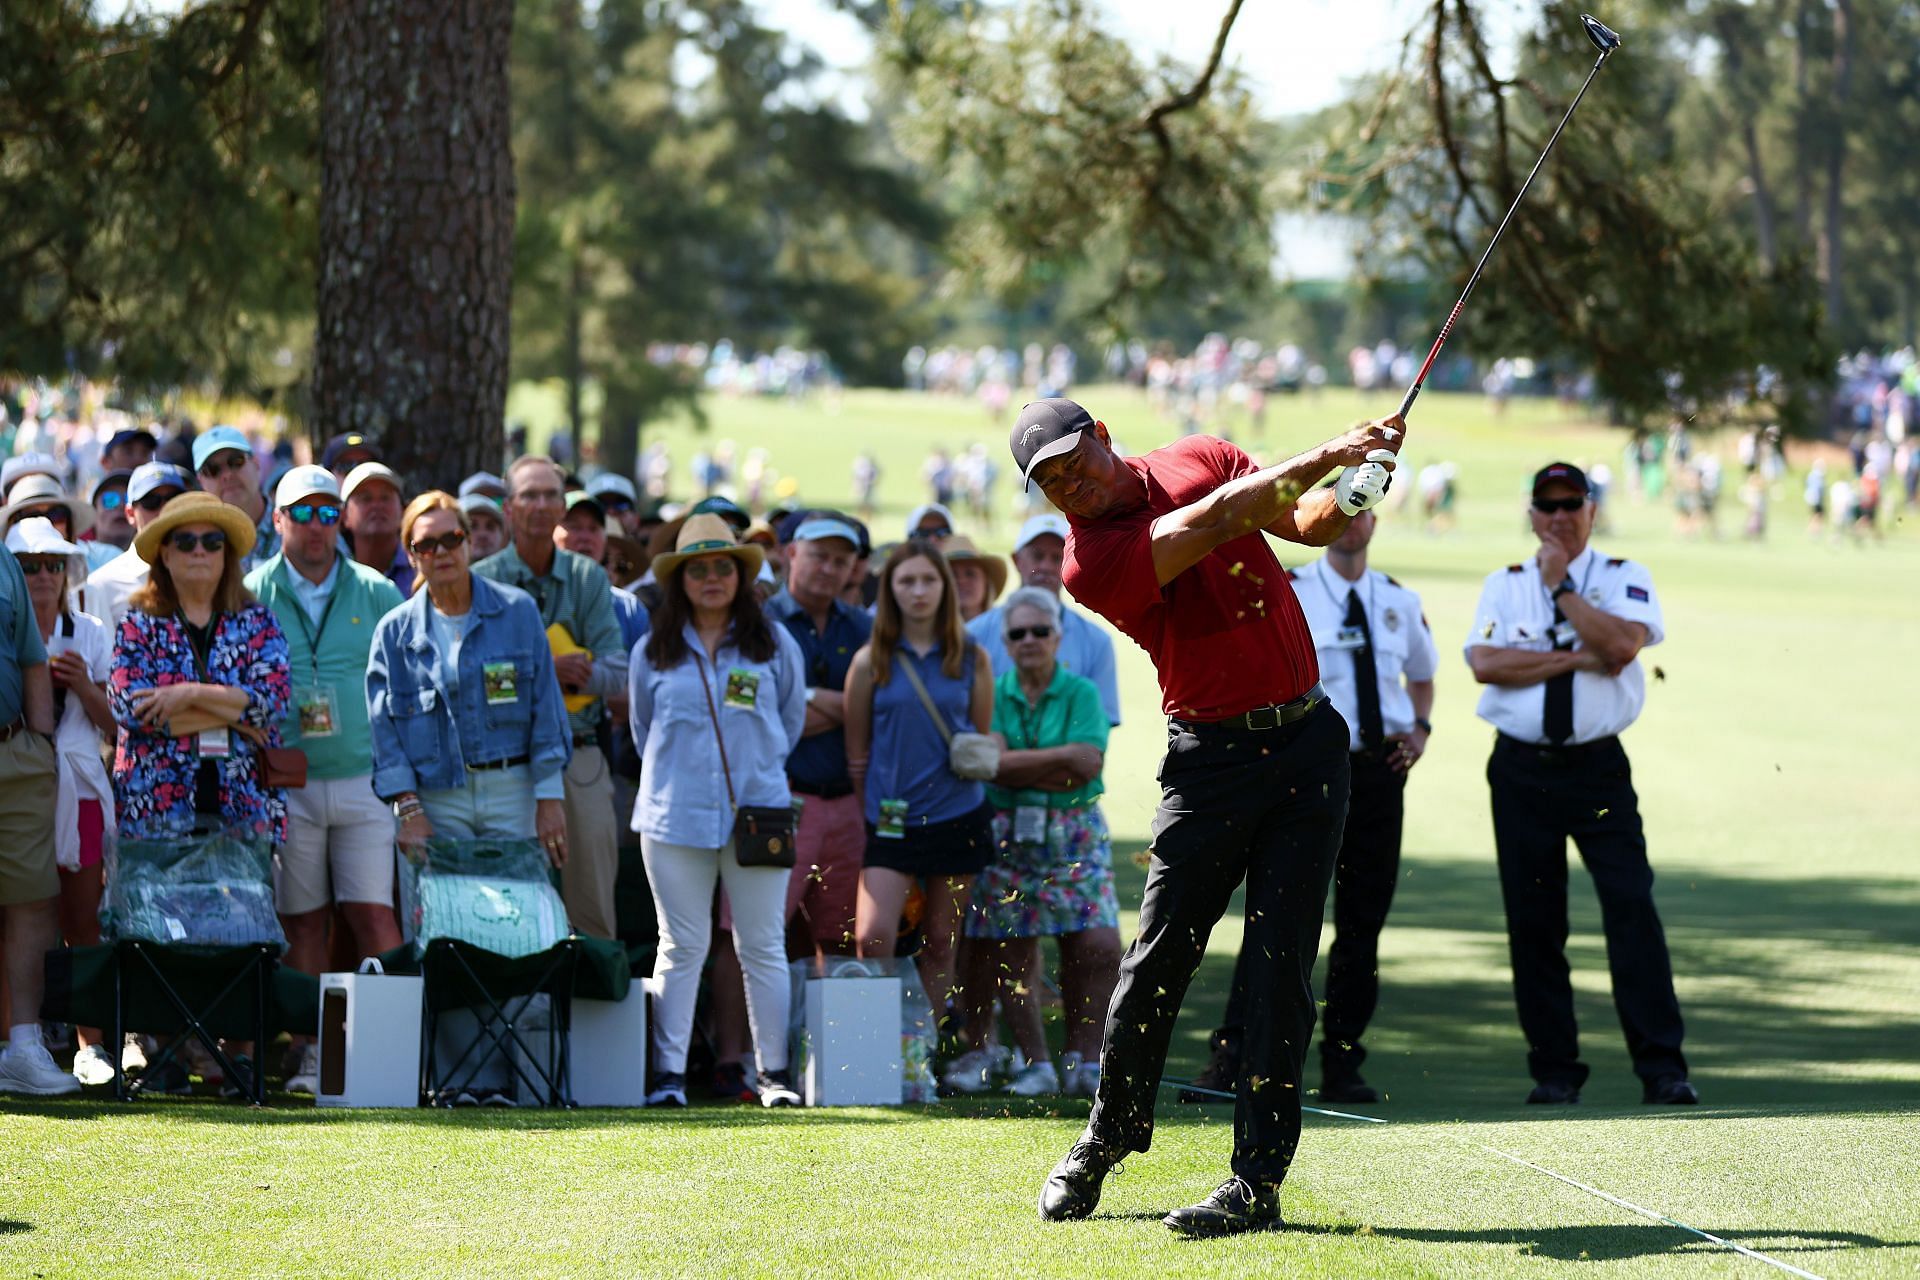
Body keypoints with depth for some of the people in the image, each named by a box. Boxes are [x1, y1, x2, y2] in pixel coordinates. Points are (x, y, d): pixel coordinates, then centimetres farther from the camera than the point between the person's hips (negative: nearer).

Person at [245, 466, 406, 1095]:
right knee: (303, 921, 3)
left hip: (364, 778, 0)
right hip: (286, 783, 0)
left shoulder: (376, 594, 7)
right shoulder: (252, 596, 5)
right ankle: (313, 1054, 9)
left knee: (371, 913, -6)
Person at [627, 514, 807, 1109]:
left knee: (763, 947, 2)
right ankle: (669, 1074, 2)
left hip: (757, 812, 0)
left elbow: (792, 719, 16)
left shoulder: (774, 644, 6)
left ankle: (775, 1073, 6)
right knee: (682, 947, 1)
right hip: (676, 815, 0)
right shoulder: (654, 652, 7)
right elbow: (642, 728, 18)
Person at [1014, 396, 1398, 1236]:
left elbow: (1308, 523, 10)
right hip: (1211, 754, -3)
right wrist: (1324, 457, -22)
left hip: (1306, 740, 3)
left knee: (1281, 961, -3)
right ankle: (1108, 1136, 21)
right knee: (1160, 957, -3)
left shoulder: (1201, 459, 7)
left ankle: (1259, 1180, -4)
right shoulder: (1090, 561, -12)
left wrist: (1347, 496, -11)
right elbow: (1220, 516, -21)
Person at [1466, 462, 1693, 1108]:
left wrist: (1560, 587, -9)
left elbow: (1622, 644, -15)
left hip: (1599, 769, -2)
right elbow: (1485, 663, -8)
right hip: (1521, 770, 2)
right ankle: (1554, 1070, 10)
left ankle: (1662, 1069, -12)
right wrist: (1578, 659, -11)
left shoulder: (1625, 580, 6)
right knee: (1533, 921, 2)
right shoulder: (1504, 585, 10)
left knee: (1632, 906, -12)